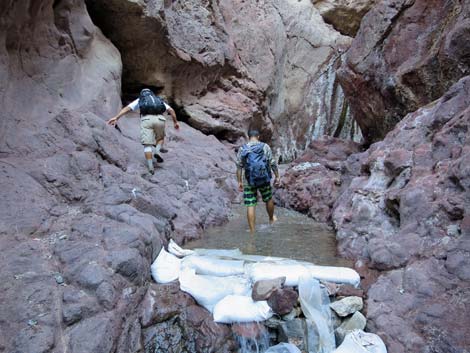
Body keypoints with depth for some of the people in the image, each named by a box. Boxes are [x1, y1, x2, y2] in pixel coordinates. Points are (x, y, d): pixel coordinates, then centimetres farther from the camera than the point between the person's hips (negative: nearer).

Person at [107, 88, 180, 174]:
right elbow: (171, 110, 23)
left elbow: (127, 108, 16)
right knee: (160, 138, 28)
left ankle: (150, 167, -13)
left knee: (148, 144, 0)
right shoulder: (159, 100, 36)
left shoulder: (139, 100, 30)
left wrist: (116, 118, 6)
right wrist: (175, 122, 25)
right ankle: (157, 151, -1)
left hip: (146, 119, -1)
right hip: (159, 119, 2)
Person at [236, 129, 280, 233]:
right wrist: (277, 176, 7)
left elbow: (239, 167, 1)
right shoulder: (265, 147, -3)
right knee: (269, 199, 23)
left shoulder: (242, 149, 1)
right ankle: (271, 219, 45)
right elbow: (273, 163, -3)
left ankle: (252, 232, 5)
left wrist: (239, 182, 7)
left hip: (249, 182, 0)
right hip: (264, 180, 0)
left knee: (250, 206, 3)